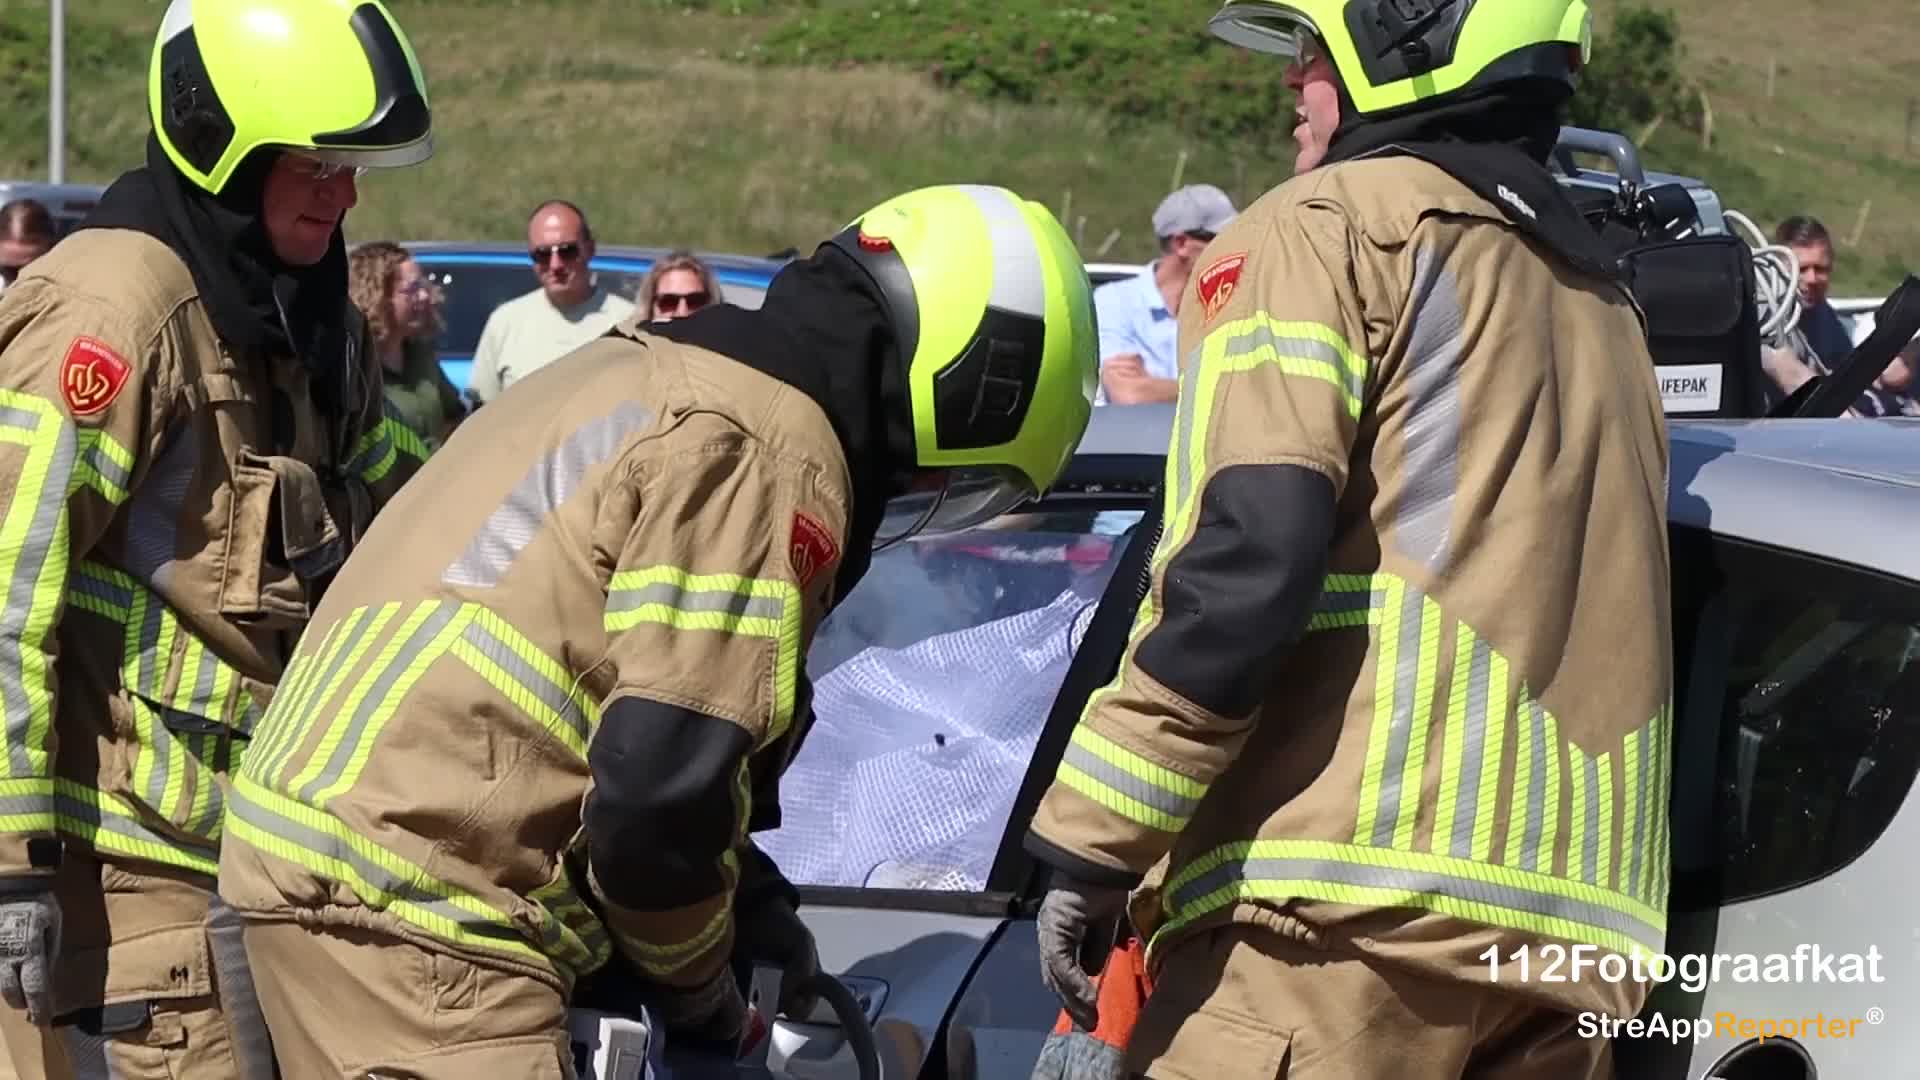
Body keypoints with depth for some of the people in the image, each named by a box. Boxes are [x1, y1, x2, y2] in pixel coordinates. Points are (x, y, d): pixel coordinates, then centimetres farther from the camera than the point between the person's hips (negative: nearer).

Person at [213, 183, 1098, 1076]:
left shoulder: (661, 378, 19)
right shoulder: (773, 452, -12)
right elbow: (661, 784, -16)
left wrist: (748, 899, 23)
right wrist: (696, 978, 2)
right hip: (415, 897, -10)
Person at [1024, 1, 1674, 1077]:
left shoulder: (1333, 228, 2)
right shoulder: (1600, 298, 28)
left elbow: (1244, 561, -11)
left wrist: (1092, 842, -9)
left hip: (1356, 888, -8)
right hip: (1571, 911, 8)